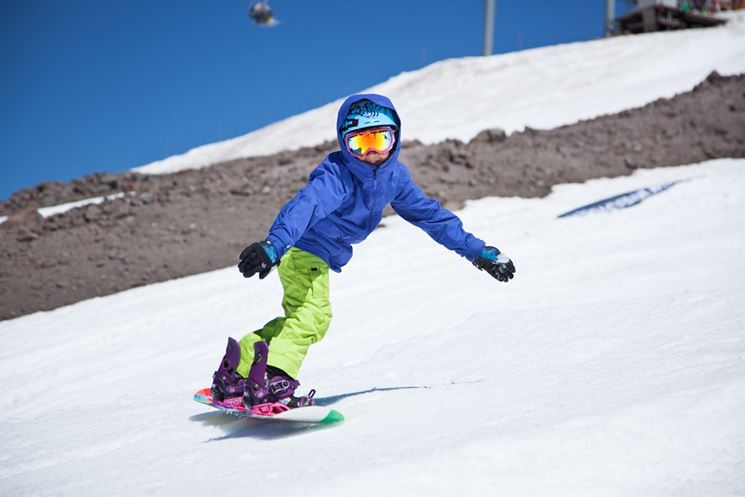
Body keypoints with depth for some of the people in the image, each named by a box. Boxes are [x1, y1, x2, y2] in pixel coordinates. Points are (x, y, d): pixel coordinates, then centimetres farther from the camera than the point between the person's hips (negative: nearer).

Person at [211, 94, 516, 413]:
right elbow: (306, 206, -44)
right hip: (302, 249, -9)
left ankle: (235, 375, 28)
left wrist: (478, 252, 9)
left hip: (321, 258, 9)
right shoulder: (337, 175, -27)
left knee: (299, 318, 17)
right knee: (312, 315, -25)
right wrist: (273, 246, -62)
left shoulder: (394, 176, -3)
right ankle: (271, 382, -33)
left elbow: (430, 215, 7)